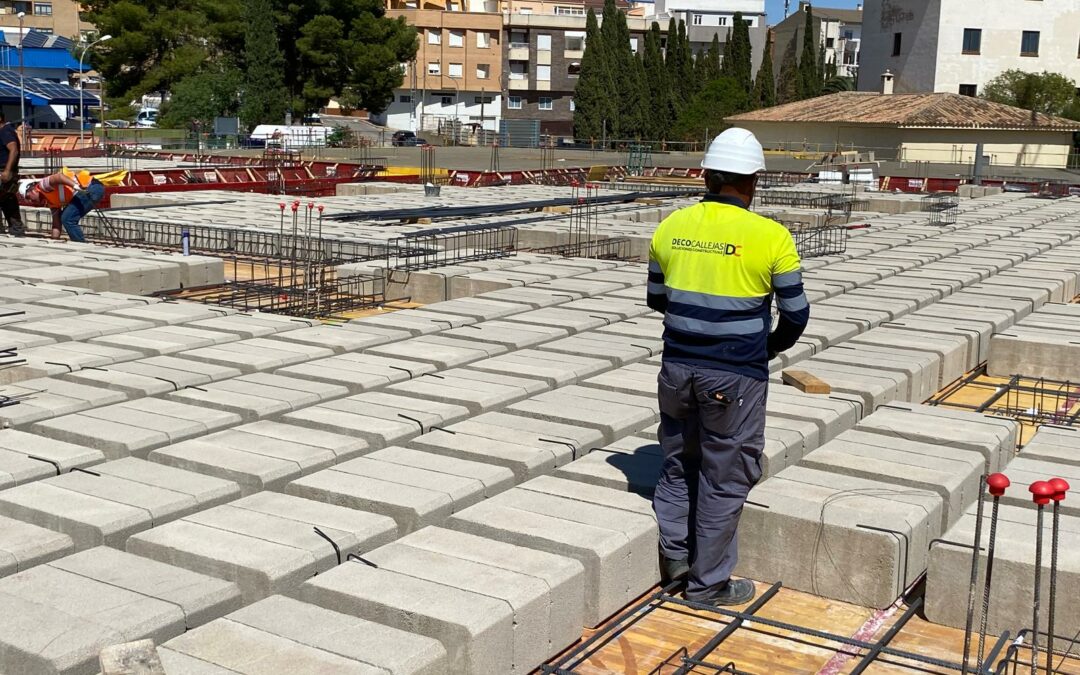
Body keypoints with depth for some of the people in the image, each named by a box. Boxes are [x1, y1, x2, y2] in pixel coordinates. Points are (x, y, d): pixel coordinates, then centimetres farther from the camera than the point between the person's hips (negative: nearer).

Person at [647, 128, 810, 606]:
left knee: (678, 463, 22)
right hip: (735, 377, -4)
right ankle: (708, 582, 19)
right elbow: (795, 314, -4)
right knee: (724, 477, 8)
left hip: (678, 367, 4)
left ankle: (673, 556, 30)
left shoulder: (671, 227, 0)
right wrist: (771, 347, 15)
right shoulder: (771, 237, -11)